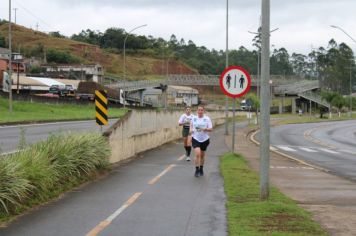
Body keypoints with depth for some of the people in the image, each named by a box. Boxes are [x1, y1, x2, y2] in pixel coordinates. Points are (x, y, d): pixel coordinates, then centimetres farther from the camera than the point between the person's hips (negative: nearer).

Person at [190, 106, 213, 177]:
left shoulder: (207, 119, -2)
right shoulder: (194, 118, 3)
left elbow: (211, 129, -5)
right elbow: (191, 125, 21)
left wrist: (205, 129, -23)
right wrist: (191, 130, 1)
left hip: (204, 139, 1)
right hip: (195, 139, -1)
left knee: (202, 155, 13)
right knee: (197, 154, -17)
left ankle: (201, 169, 33)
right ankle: (197, 170, -8)